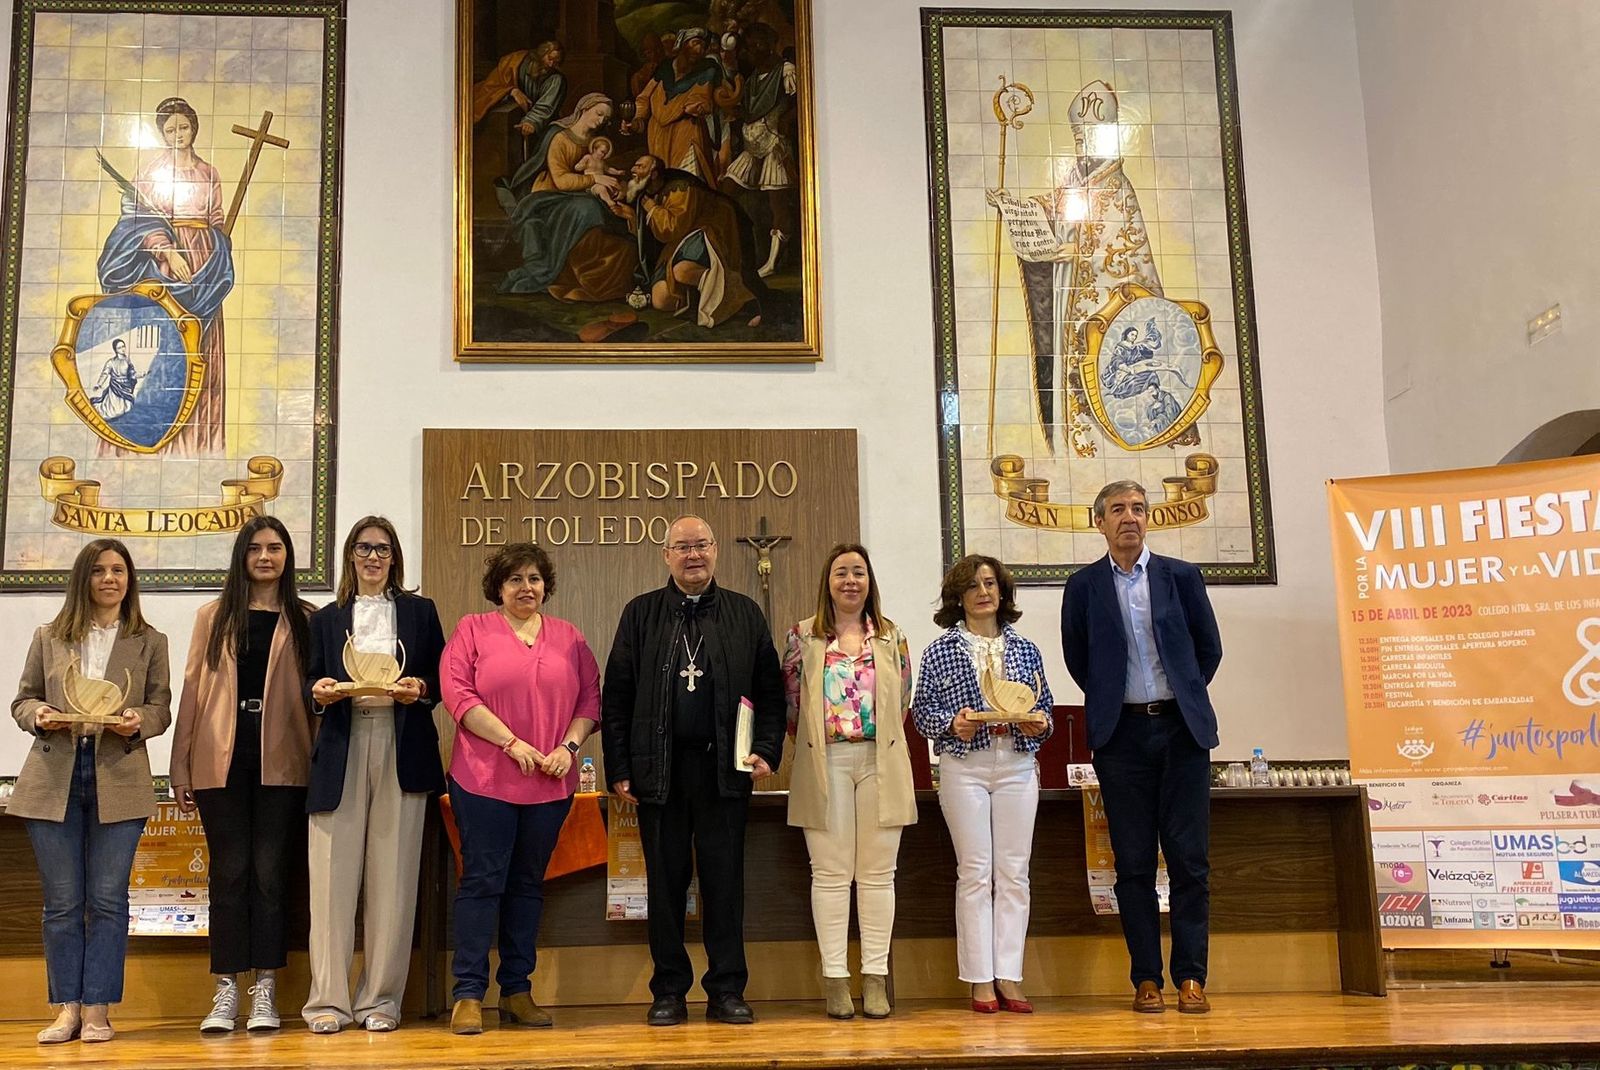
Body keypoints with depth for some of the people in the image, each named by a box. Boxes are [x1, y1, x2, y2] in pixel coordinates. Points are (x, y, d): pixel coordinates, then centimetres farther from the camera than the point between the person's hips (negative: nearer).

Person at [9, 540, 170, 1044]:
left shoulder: (150, 642, 9)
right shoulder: (48, 639, 12)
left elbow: (161, 708, 6)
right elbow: (22, 700, 12)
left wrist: (138, 721, -15)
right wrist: (39, 714, -10)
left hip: (119, 780, -1)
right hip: (54, 779, 1)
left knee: (107, 899, 0)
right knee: (62, 902, 4)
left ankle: (97, 1009, 8)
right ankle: (67, 1007, 13)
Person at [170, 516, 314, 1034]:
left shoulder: (304, 620, 8)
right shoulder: (214, 616, 11)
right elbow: (192, 689, 9)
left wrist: (320, 761, -6)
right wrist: (181, 765, 4)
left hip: (280, 759, -1)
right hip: (222, 758, 1)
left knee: (269, 871, 1)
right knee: (229, 871, 3)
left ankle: (265, 992, 7)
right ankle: (225, 992, 8)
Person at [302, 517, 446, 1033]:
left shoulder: (420, 611, 15)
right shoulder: (327, 618, 17)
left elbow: (440, 678, 10)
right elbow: (313, 682, 13)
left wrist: (419, 689, -11)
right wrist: (321, 692, -9)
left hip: (402, 748, 0)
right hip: (342, 746, 1)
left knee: (392, 874, -1)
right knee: (334, 873, -5)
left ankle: (382, 999, 6)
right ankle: (329, 1000, 1)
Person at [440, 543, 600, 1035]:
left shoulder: (569, 638, 12)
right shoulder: (472, 630, 3)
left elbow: (590, 698, 10)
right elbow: (457, 692, -8)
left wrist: (570, 746, -7)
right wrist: (512, 742, -14)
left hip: (551, 783, 3)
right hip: (484, 778, -3)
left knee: (528, 884, 10)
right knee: (482, 881, -3)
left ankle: (517, 991, 18)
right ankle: (469, 994, 3)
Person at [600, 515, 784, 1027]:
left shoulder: (745, 614, 10)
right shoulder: (641, 614, 8)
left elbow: (770, 692, 9)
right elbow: (617, 697, 4)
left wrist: (766, 751, -2)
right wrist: (619, 769, -2)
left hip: (724, 769, 0)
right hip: (659, 769, 0)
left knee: (724, 881, 4)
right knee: (665, 883, 6)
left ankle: (727, 990, 13)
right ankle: (669, 992, 15)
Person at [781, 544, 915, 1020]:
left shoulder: (891, 637, 10)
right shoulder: (802, 636, 5)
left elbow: (902, 703, 12)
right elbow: (790, 700, 6)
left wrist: (883, 746, 6)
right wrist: (812, 744, 3)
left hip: (881, 763, 2)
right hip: (825, 764, -1)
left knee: (878, 873, 3)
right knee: (831, 873, 0)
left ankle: (875, 979, 8)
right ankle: (835, 980, 4)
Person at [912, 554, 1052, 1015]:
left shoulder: (1025, 649, 12)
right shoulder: (940, 651, 4)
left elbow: (1045, 708, 14)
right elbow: (922, 709, 1)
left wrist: (1039, 724, -7)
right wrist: (953, 724, -17)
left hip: (1018, 766, 3)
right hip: (964, 766, -2)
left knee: (1014, 872, 1)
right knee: (975, 873, -2)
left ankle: (1009, 977, 8)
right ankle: (980, 980, 5)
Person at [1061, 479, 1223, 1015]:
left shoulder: (1181, 576, 6)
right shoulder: (1084, 586, 4)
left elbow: (1209, 648, 13)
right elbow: (1076, 659, 14)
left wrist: (1182, 698, 13)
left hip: (1182, 729, 1)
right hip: (1121, 734, 0)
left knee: (1189, 860, -1)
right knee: (1134, 863, 2)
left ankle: (1191, 977, 6)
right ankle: (1146, 978, 8)